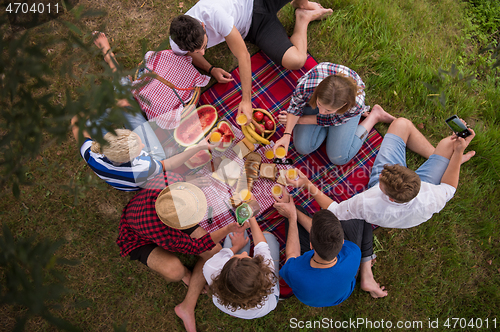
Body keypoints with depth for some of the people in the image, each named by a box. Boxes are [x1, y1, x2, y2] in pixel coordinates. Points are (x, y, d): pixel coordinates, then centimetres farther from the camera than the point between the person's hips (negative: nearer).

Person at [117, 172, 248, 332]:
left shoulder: (171, 180, -35)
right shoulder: (168, 239, -43)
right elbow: (196, 246, -24)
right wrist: (229, 229, -30)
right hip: (141, 239, -6)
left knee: (216, 252, -10)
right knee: (175, 271, -35)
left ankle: (187, 307, 5)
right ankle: (184, 271, 6)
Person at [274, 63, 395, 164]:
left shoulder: (356, 105, -43)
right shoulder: (305, 85, -44)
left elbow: (330, 120, -20)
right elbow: (295, 105, -19)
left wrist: (300, 120, -17)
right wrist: (286, 135, -29)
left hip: (347, 110, -2)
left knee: (338, 158, -6)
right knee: (302, 148, -8)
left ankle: (374, 115, 11)